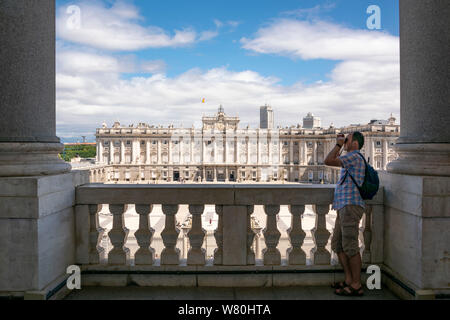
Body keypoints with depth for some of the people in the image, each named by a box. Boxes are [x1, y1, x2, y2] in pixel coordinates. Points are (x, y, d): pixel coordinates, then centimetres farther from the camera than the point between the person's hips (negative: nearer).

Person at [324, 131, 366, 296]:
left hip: (350, 207, -11)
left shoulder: (355, 156, -10)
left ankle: (356, 285, 1)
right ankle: (349, 279, 20)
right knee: (337, 245, 13)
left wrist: (338, 144, -6)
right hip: (344, 208, 11)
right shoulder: (352, 158, 21)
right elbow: (333, 160, 37)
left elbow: (328, 161, -18)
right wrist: (340, 146, 26)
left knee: (350, 247, -7)